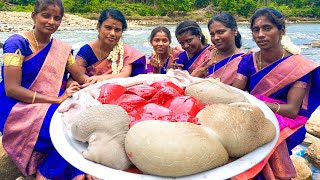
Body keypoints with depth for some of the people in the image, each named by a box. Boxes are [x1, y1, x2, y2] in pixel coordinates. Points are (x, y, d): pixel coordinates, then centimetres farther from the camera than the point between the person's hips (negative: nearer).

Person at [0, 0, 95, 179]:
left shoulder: (62, 48, 9)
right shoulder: (17, 43, -9)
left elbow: (79, 75, 9)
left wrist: (89, 81, -17)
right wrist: (57, 99, -24)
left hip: (51, 107, 5)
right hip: (18, 110, -5)